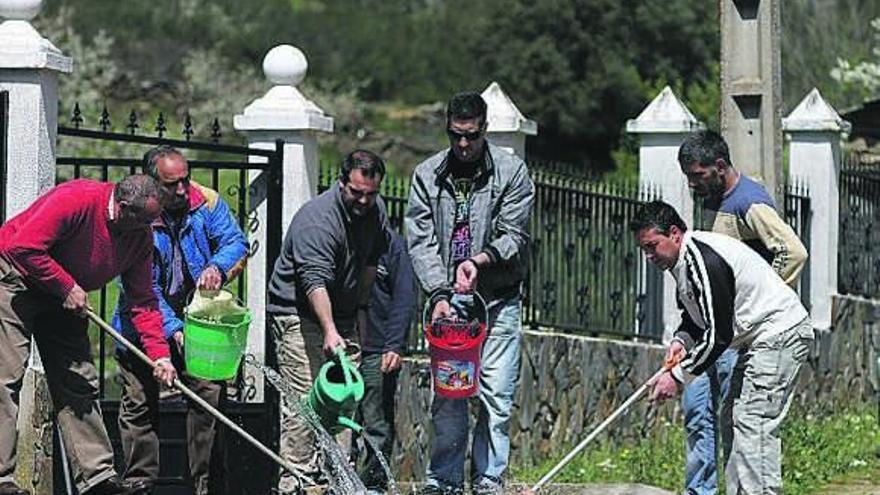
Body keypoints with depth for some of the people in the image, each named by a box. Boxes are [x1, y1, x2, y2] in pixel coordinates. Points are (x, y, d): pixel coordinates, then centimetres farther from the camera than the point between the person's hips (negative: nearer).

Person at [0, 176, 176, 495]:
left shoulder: (140, 236, -5)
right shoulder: (75, 199, -29)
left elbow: (143, 300, -2)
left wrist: (159, 354, -12)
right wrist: (67, 287, -25)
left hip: (63, 296, 8)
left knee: (79, 382, 3)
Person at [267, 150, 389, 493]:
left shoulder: (376, 211, 1)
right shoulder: (316, 220, -25)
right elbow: (315, 281, -34)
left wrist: (361, 307, 19)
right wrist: (329, 331, -43)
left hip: (343, 314, 8)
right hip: (300, 314, -7)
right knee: (304, 398, -13)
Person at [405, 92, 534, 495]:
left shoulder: (511, 171, -1)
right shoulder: (427, 175, 4)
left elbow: (513, 235, -4)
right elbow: (421, 240, -1)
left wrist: (479, 260, -22)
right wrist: (438, 293, -14)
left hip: (498, 300, -2)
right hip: (446, 300, 2)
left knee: (495, 394, -4)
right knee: (446, 394, 2)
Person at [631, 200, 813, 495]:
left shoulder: (703, 261, -23)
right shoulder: (682, 260, 10)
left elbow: (718, 335, -23)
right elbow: (695, 316, 23)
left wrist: (678, 376, -17)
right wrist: (682, 340, 1)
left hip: (779, 332, -11)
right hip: (759, 338, 11)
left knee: (753, 422, -17)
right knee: (732, 419, 10)